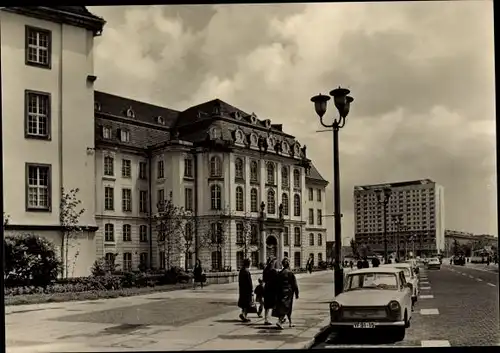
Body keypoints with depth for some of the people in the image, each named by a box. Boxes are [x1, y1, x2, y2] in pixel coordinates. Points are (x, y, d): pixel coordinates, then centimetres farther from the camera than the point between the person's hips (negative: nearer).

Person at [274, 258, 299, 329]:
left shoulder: (280, 273, 4)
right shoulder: (290, 273, -11)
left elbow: (277, 284, 8)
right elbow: (294, 284, -9)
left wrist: (278, 293, 16)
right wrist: (296, 294, -1)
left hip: (281, 292, 6)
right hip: (288, 292, -6)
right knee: (286, 307, -5)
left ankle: (290, 323, 28)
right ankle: (279, 321, -21)